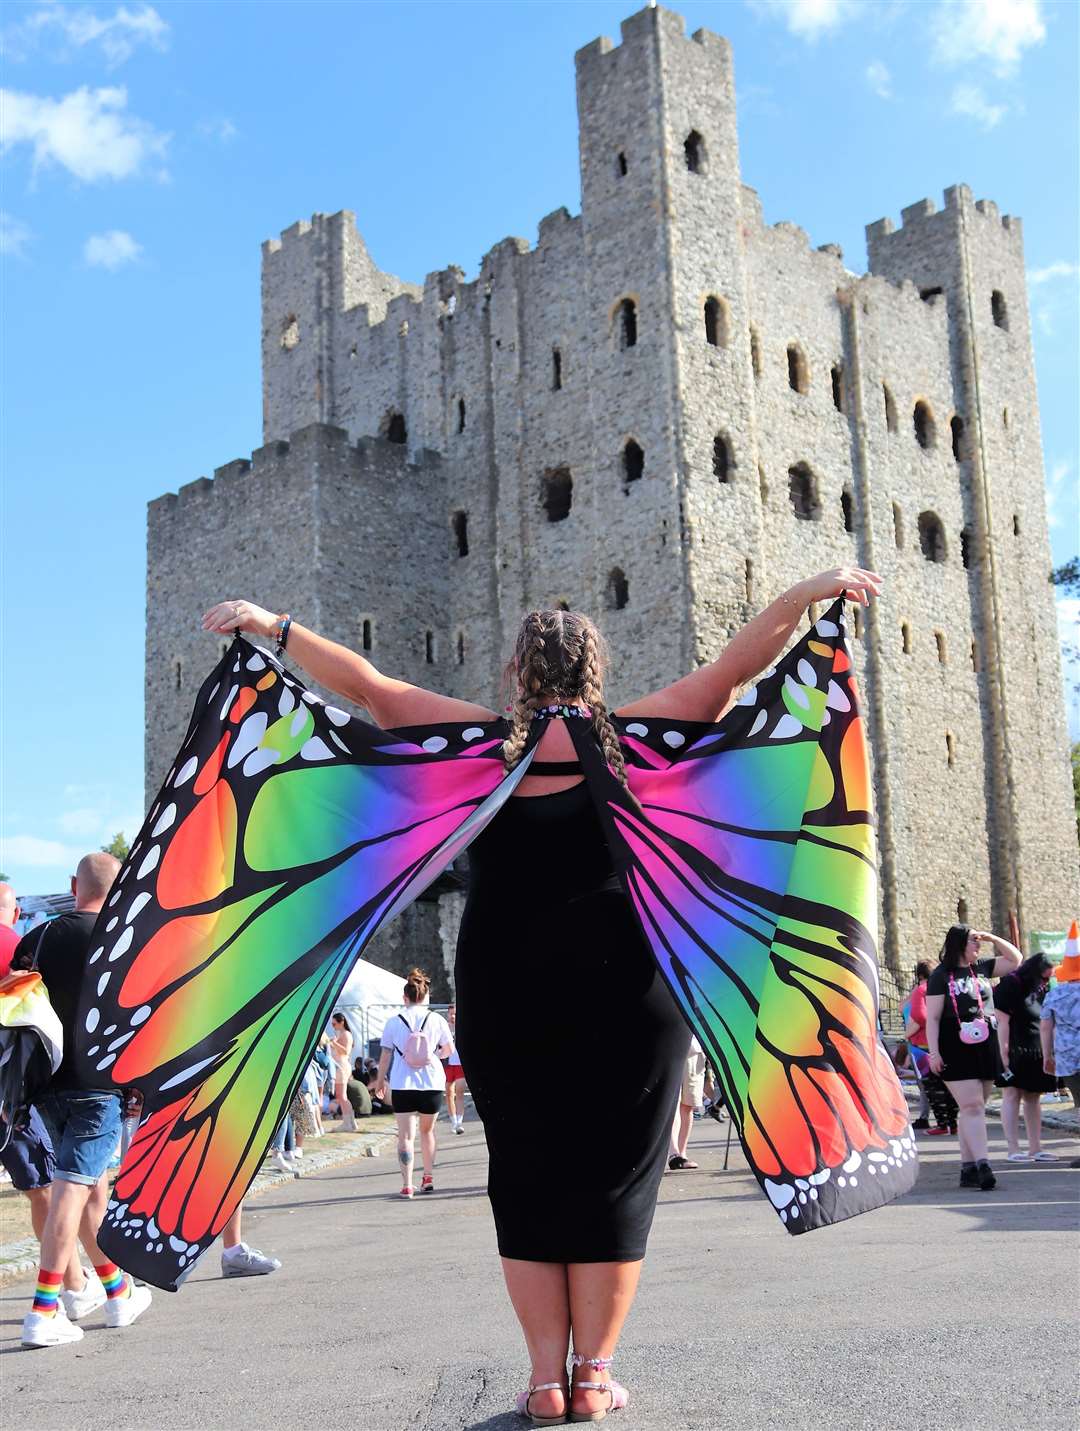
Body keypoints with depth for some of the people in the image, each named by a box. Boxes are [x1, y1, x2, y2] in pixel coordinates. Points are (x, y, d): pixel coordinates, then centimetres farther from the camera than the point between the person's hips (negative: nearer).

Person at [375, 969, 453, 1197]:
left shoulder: (394, 1022, -2)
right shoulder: (436, 1019, 0)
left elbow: (385, 1055, 1)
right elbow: (448, 1048, 12)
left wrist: (381, 1080, 14)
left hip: (402, 1085, -1)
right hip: (432, 1083, 1)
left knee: (405, 1135, 0)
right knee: (427, 1131, 21)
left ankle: (407, 1184, -8)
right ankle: (428, 1177, 23)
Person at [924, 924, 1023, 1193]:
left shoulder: (982, 969, 13)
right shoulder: (941, 976, -3)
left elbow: (1016, 959, 21)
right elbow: (932, 1018, -6)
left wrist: (992, 938, 9)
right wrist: (933, 1052, -13)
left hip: (985, 1047, 6)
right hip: (956, 1050, -6)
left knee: (973, 1108, 7)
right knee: (972, 1107, -13)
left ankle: (968, 1168, 10)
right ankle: (982, 1165, -18)